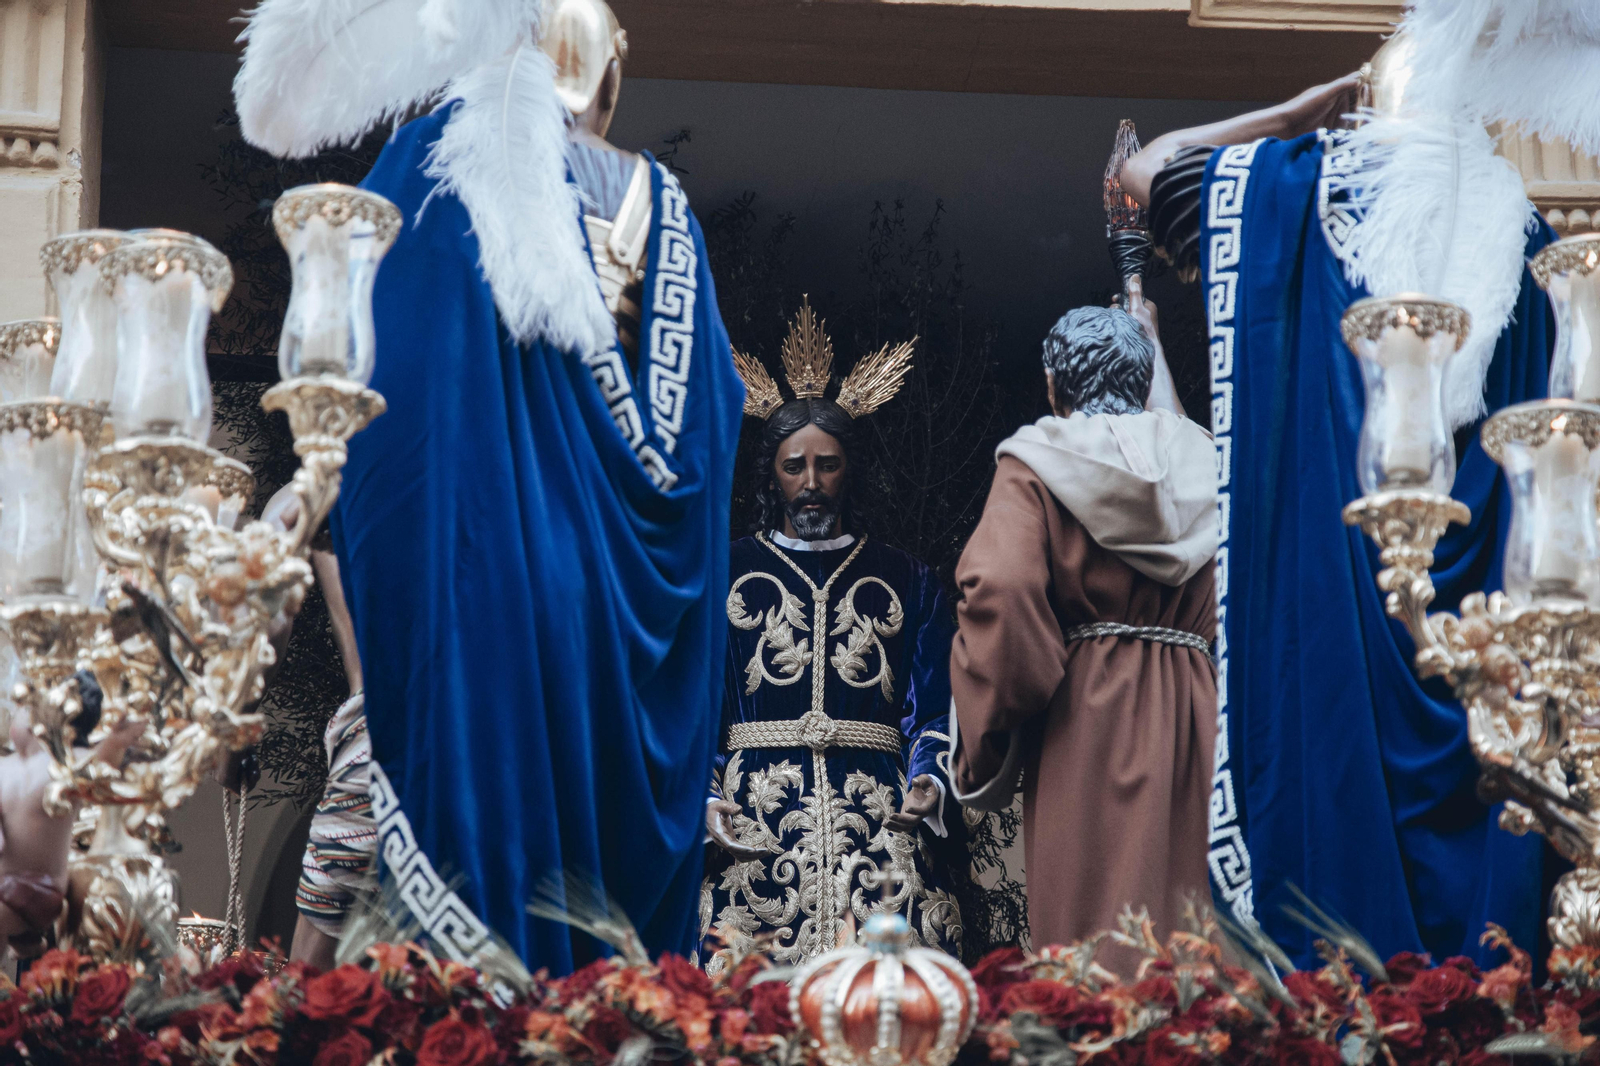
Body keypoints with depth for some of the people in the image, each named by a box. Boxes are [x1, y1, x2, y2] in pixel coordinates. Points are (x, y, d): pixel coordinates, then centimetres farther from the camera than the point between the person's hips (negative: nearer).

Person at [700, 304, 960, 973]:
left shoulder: (907, 583, 17)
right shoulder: (728, 574, 14)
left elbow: (935, 712, 13)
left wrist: (929, 784, -6)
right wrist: (704, 801, -6)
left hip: (878, 817, 1)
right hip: (756, 821, -1)